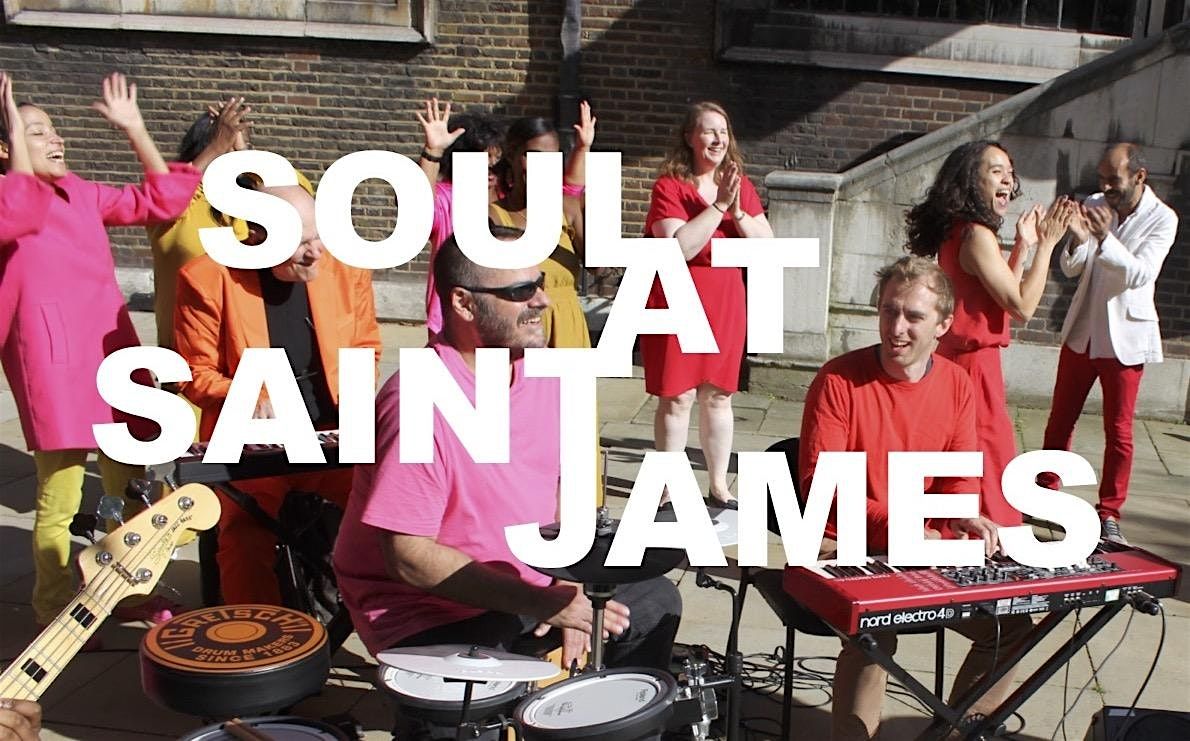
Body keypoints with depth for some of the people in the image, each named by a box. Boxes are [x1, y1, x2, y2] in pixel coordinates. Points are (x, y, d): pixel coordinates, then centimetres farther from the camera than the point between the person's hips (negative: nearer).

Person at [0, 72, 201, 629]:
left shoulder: (82, 194, 15)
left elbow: (162, 199, 15)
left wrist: (134, 129, 12)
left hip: (114, 353, 7)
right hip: (55, 366, -7)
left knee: (129, 484, 14)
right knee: (59, 499, 1)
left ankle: (127, 592, 31)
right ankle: (54, 612, 18)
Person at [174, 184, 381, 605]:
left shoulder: (347, 269, 3)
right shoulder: (208, 279, -6)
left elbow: (365, 348, 16)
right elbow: (196, 374, 1)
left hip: (333, 434, 2)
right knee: (246, 538, -25)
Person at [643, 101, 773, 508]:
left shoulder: (740, 185, 7)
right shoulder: (669, 186, -10)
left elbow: (767, 243, -1)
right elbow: (679, 248, -23)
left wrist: (738, 213, -16)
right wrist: (719, 206, -23)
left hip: (725, 302, 5)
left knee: (718, 395, 12)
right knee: (676, 397, 2)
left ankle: (719, 483, 25)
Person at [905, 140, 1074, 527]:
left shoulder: (956, 232, 11)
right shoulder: (977, 235, -17)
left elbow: (1003, 292, 17)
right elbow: (1021, 306, -17)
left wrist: (1022, 246, 13)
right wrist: (1045, 244, -11)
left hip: (955, 358, 10)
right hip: (975, 364, -10)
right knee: (988, 471, -2)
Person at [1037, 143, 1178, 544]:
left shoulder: (1162, 219, -10)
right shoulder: (1095, 206, -1)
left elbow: (1141, 274, -22)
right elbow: (1071, 269, -4)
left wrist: (1104, 238, -36)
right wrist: (1078, 239, -26)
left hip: (1124, 338, -3)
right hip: (1081, 331, 3)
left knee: (1118, 431, 2)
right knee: (1060, 419, 11)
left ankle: (1109, 514, 12)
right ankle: (1045, 493, 24)